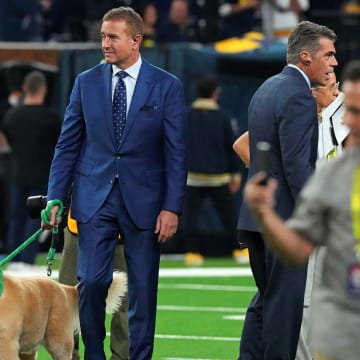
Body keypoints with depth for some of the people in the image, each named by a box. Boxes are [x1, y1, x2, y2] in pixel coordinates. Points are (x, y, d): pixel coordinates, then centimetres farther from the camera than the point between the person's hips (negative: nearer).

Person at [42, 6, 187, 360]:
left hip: (143, 200, -1)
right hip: (94, 198, 1)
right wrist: (55, 197, 0)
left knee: (143, 288, 3)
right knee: (91, 281, -7)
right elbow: (67, 145, 8)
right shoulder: (87, 82, 5)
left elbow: (176, 153, -2)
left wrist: (172, 207, -9)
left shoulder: (166, 86, -1)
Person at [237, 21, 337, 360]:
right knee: (285, 303, -2)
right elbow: (297, 166, -22)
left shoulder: (266, 89, 13)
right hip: (285, 217, -9)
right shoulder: (298, 96, -17)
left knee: (266, 299, 16)